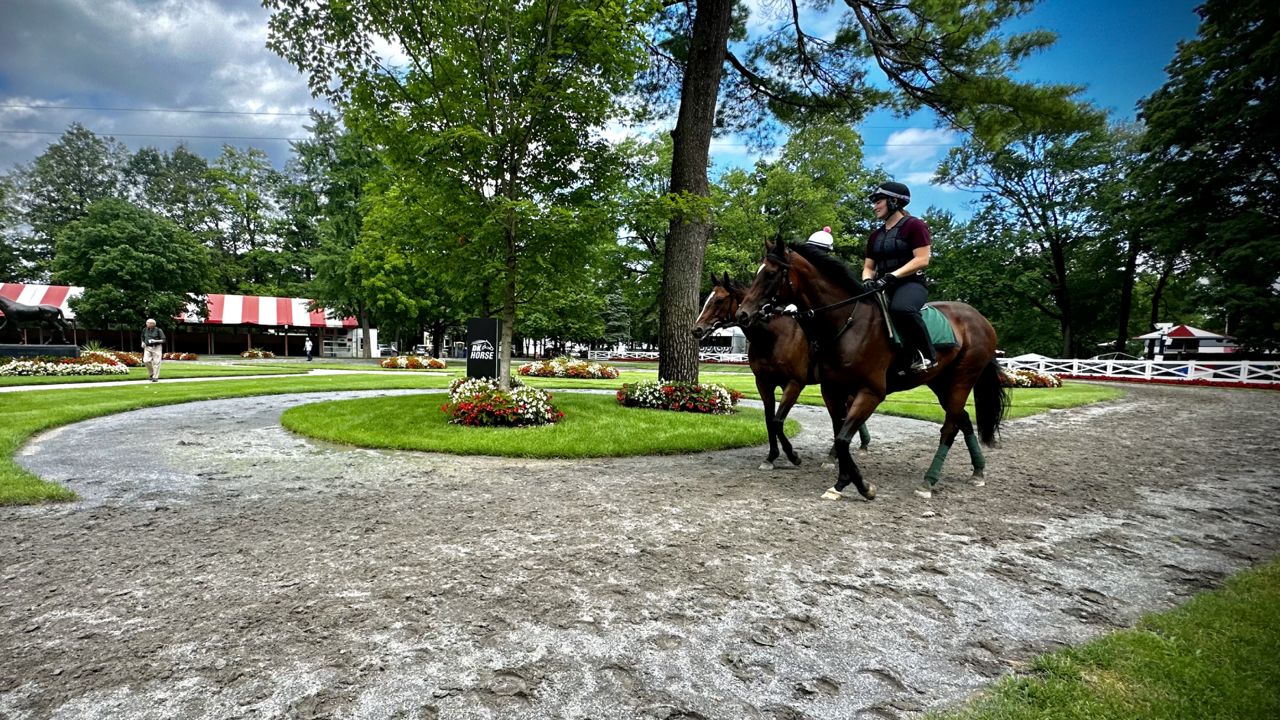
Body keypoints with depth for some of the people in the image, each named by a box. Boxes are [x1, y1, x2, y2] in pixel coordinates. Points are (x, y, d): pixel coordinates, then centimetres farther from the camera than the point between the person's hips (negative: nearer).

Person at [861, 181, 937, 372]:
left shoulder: (914, 225, -2)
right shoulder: (876, 235, 18)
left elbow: (922, 260, -13)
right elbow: (868, 267, 19)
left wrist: (892, 276, -23)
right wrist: (867, 281, -6)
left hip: (911, 283, -8)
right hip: (883, 287, 8)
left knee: (901, 308, -40)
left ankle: (927, 355, -23)